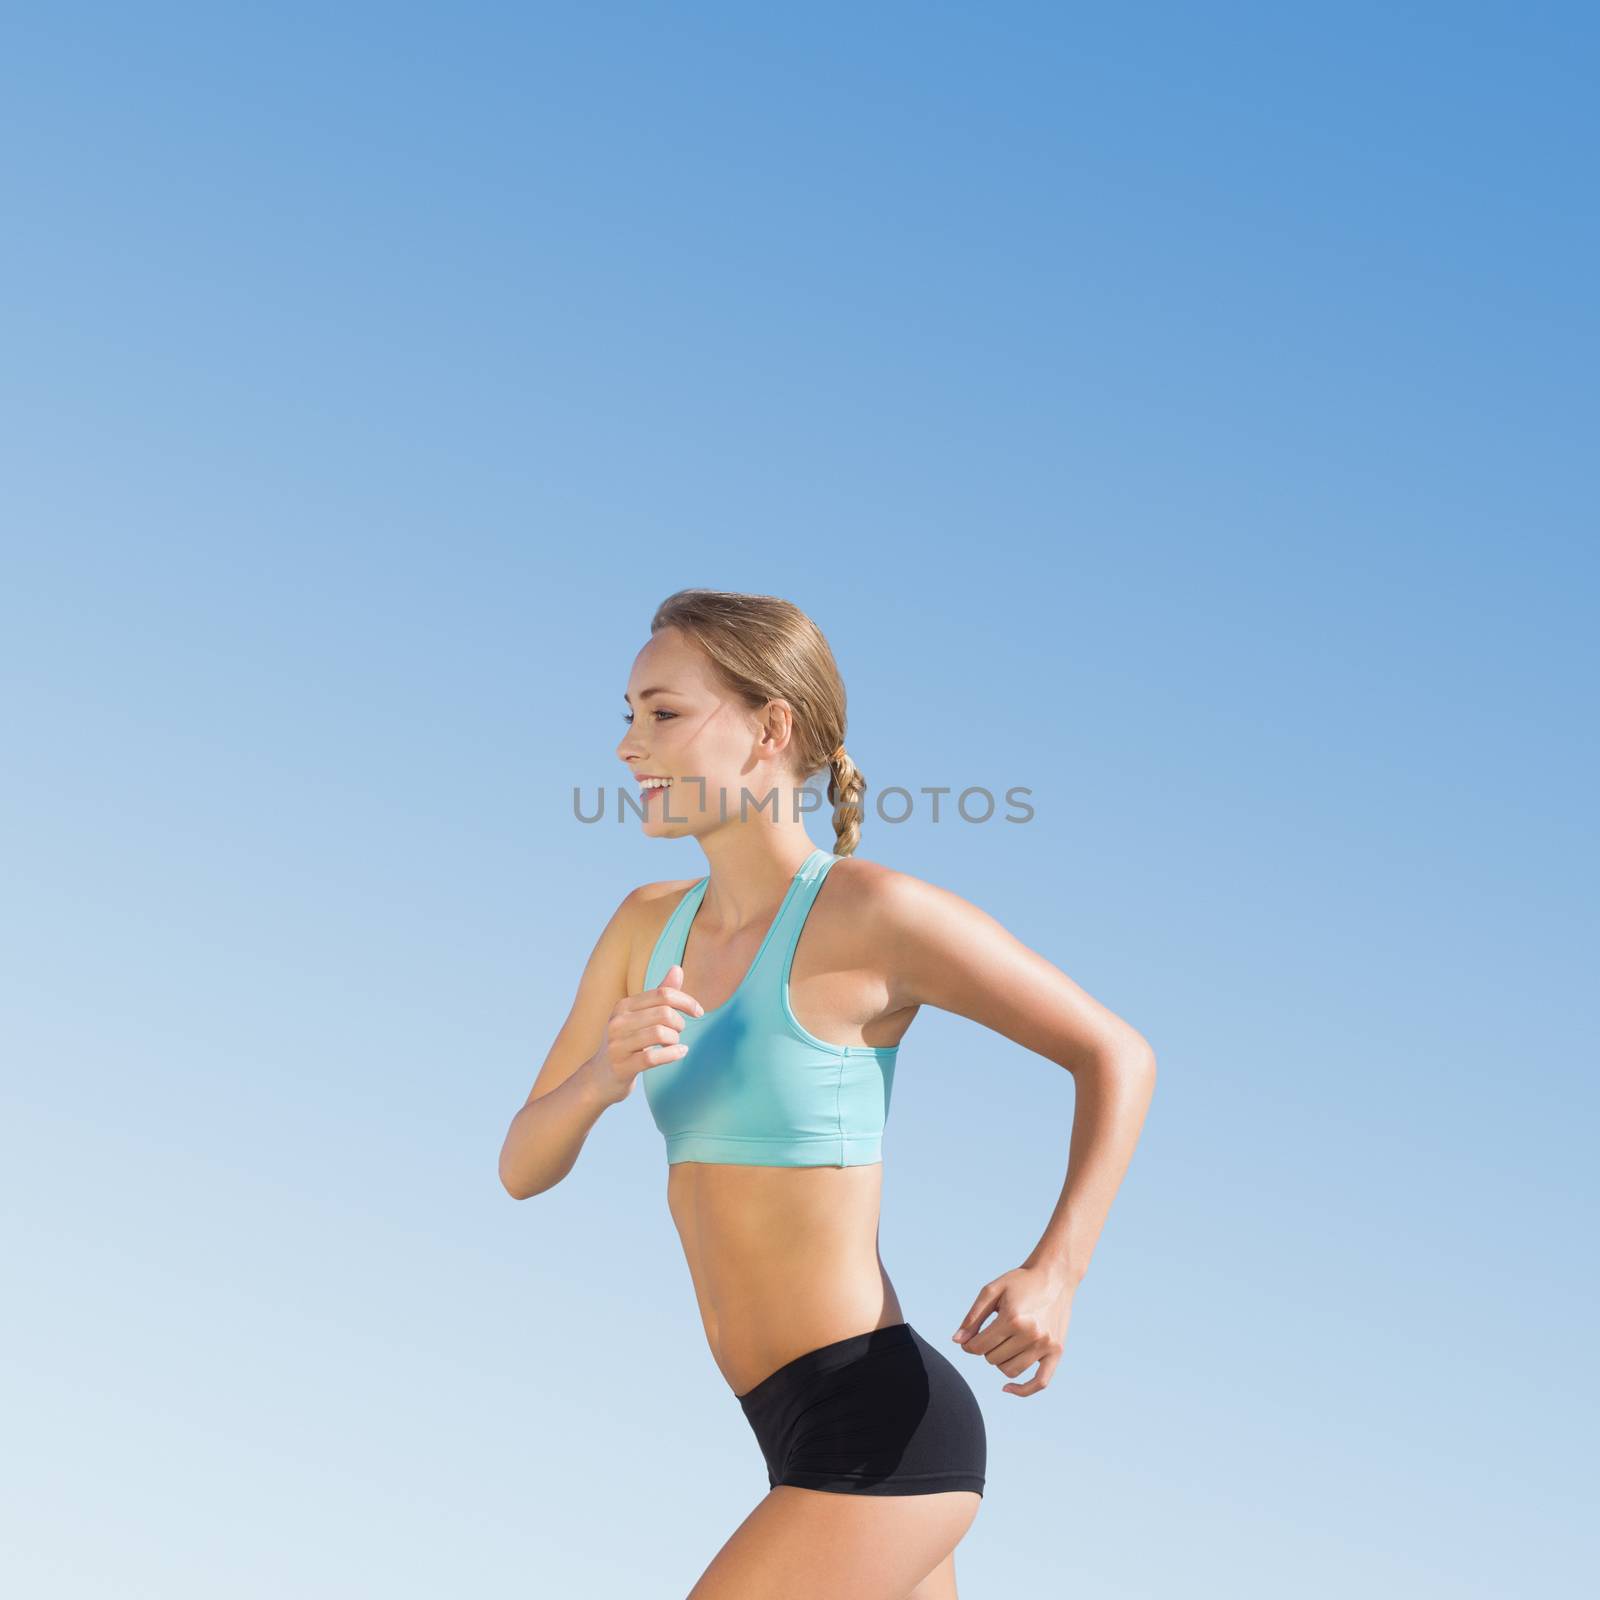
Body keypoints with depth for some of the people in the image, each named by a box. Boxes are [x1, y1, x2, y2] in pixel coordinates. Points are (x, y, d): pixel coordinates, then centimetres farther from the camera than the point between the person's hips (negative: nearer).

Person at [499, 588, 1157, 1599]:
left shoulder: (871, 911, -13)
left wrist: (1054, 1273, -18)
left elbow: (1119, 1055, -5)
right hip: (820, 1436, 8)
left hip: (879, 1431, -8)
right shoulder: (649, 925, 7)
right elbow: (524, 1168, 7)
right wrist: (601, 1076, -15)